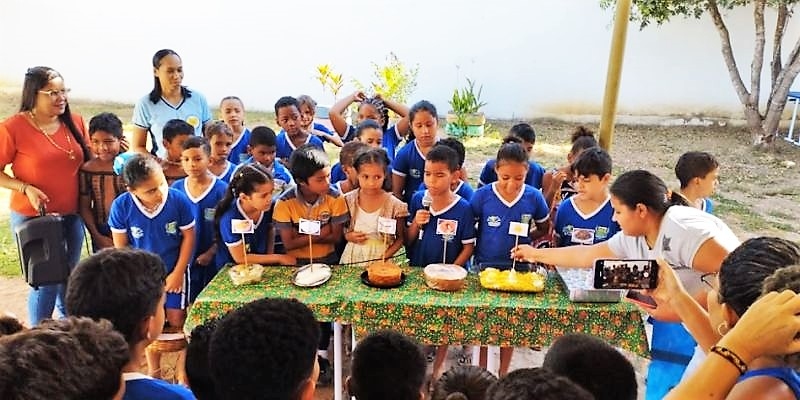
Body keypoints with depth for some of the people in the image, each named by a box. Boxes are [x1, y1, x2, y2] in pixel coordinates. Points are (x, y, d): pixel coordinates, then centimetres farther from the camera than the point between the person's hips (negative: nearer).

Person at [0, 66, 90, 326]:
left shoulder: (75, 123, 2)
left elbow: (86, 161, 15)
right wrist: (25, 188, -19)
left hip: (72, 215, 5)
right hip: (33, 217, -5)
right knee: (46, 282, 0)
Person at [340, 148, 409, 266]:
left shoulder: (395, 205, -8)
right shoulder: (348, 200, -2)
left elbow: (400, 238, 1)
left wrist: (384, 257, -10)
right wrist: (347, 236, -9)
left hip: (381, 259, -2)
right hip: (352, 258, 2)